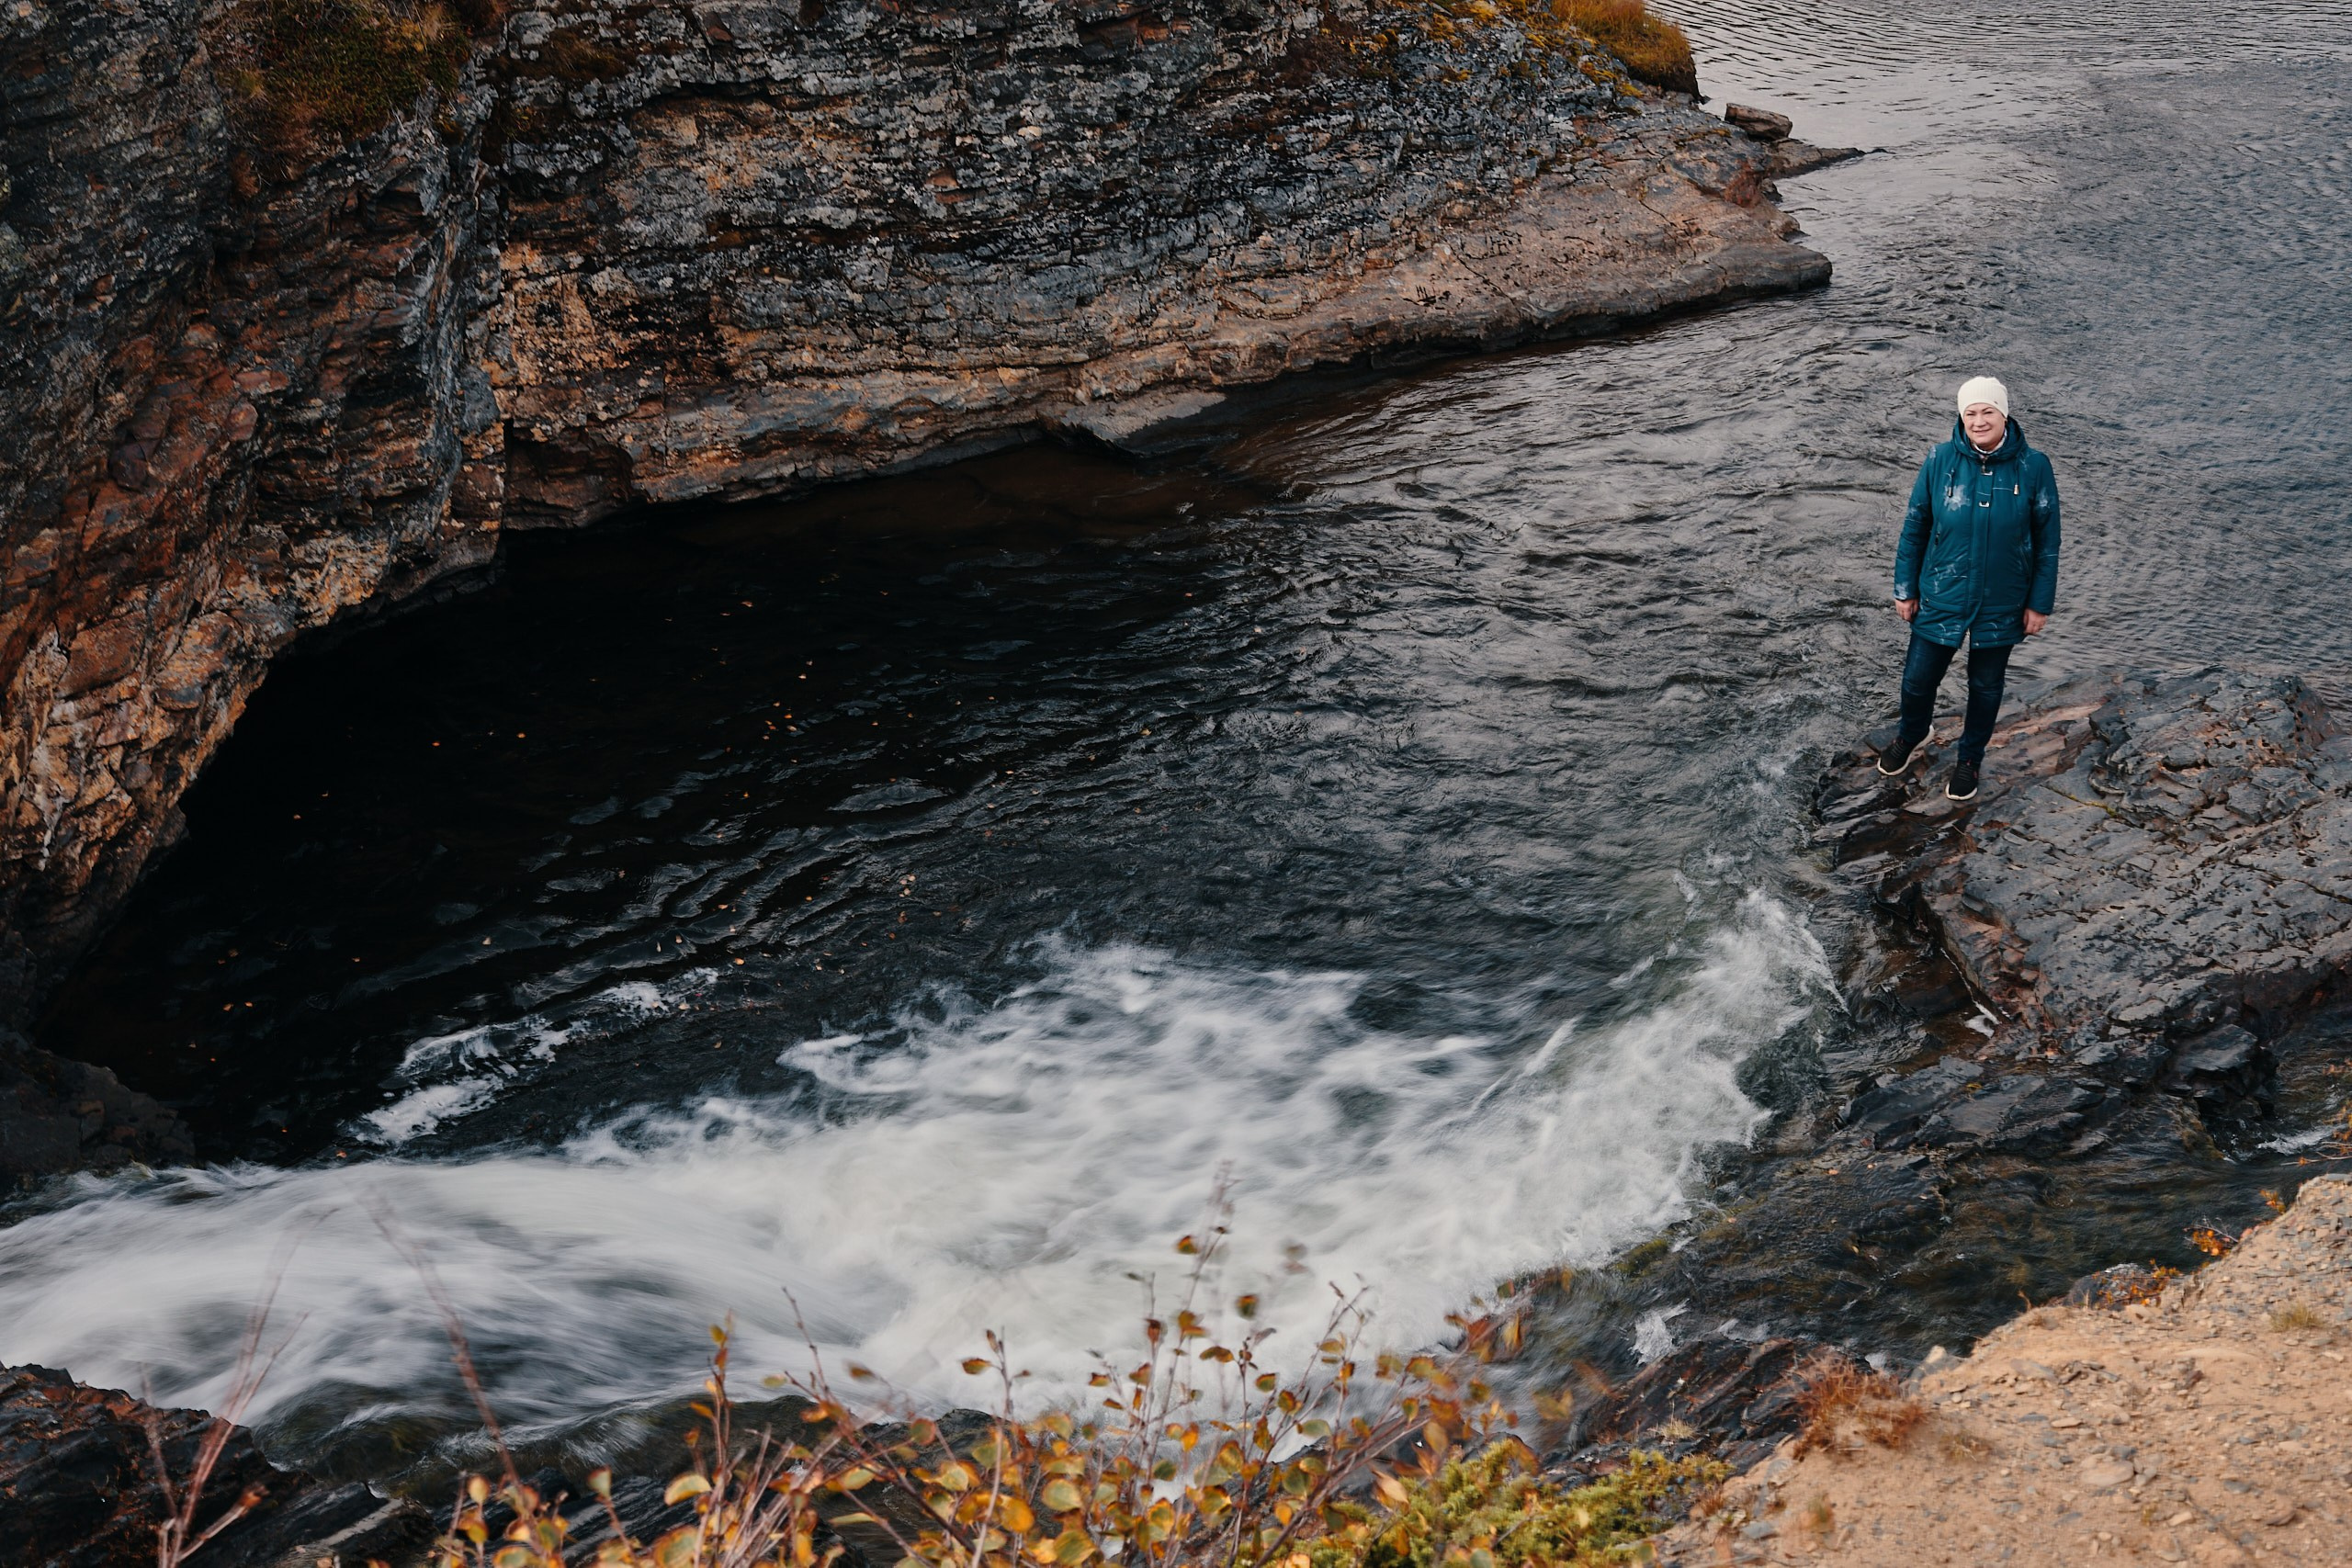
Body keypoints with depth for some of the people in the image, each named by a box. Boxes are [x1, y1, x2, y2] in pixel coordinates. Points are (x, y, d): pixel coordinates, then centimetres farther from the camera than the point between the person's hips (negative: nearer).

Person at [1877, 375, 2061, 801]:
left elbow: (2046, 540, -4)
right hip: (1940, 600, 1)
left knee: (1986, 685, 17)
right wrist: (1906, 590, 2)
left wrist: (2039, 603, -3)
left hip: (2002, 604, -1)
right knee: (1918, 680, 11)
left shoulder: (2032, 467, -12)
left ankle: (1970, 757, 41)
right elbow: (1915, 527, -1)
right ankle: (1911, 736, 44)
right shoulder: (1940, 461, -11)